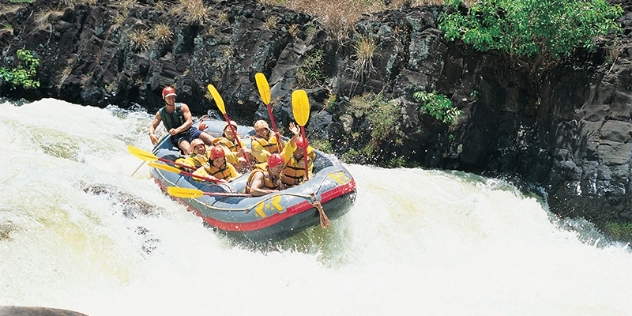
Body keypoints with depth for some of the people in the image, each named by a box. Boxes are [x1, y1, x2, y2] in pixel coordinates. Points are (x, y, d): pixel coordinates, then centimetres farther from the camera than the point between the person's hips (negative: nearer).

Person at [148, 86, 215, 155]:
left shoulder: (182, 107, -2)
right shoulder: (161, 113, 3)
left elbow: (189, 122, -11)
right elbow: (152, 126, 8)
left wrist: (177, 130, -27)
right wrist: (151, 134, -18)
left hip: (190, 131, 2)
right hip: (178, 137, -2)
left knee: (212, 141, -21)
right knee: (187, 149, -37)